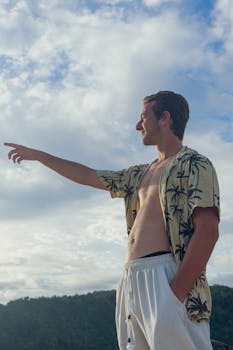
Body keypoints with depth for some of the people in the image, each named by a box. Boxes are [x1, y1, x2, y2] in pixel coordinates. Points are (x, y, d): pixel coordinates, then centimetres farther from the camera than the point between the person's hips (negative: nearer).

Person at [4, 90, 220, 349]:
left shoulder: (195, 165, -1)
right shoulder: (140, 174, 24)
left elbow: (208, 231, -13)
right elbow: (88, 176, 32)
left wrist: (175, 294, -21)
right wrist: (37, 155, 35)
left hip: (168, 279, -7)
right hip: (131, 280, 8)